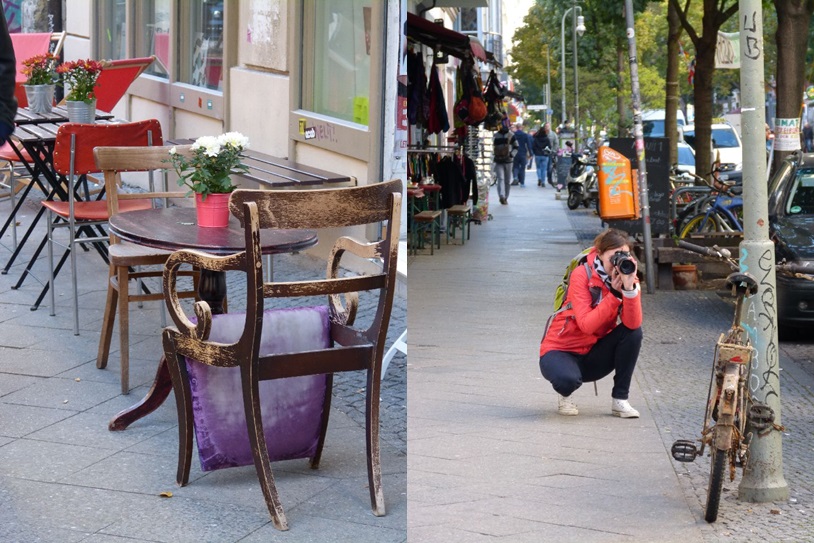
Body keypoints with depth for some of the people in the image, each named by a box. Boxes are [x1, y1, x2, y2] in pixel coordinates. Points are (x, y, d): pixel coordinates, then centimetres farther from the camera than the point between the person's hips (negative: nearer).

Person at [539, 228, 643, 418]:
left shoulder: (628, 278, -6)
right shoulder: (582, 275, -18)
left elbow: (633, 323, -24)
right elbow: (587, 325, -29)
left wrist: (629, 287, -34)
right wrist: (614, 293, -30)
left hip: (594, 355, 5)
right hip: (560, 350, -5)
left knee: (633, 332, -22)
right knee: (568, 379, -38)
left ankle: (620, 400, -9)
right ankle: (564, 395, 2)